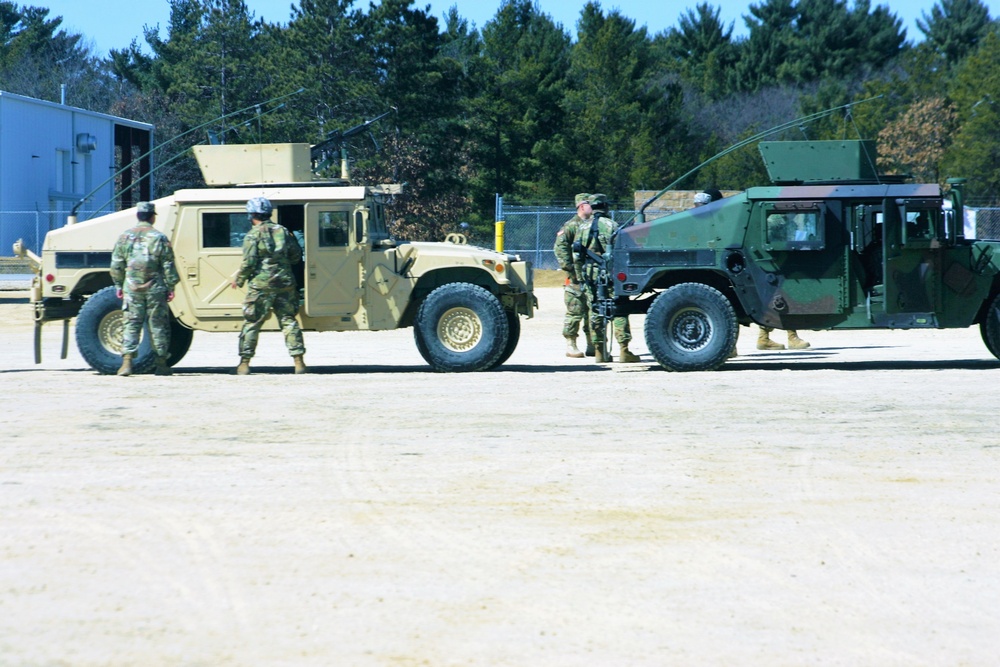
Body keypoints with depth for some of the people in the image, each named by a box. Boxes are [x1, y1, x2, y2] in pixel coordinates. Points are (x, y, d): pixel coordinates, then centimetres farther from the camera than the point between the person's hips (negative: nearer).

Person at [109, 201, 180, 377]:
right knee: (158, 325, 7)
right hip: (155, 289, -1)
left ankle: (127, 361, -9)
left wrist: (119, 286, 14)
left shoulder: (125, 237, 3)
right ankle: (161, 365, 11)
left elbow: (116, 265, 6)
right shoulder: (159, 238, -4)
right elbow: (168, 266, -4)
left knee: (131, 324, 3)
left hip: (131, 288, 1)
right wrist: (171, 287, 4)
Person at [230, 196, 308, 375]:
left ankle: (244, 363, 3)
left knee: (252, 323, 3)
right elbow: (296, 256, 13)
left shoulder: (253, 235, -6)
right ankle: (299, 361, 1)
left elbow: (248, 262, -11)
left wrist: (238, 281, 3)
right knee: (288, 321, 7)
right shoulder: (283, 231, 9)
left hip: (261, 285, -4)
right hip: (285, 284, 4)